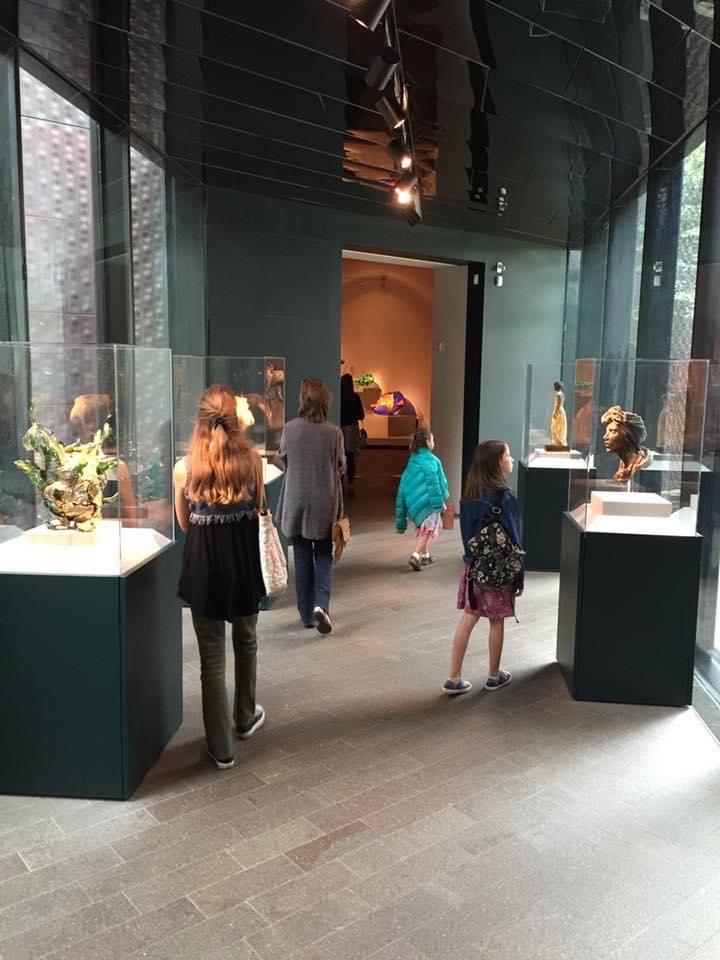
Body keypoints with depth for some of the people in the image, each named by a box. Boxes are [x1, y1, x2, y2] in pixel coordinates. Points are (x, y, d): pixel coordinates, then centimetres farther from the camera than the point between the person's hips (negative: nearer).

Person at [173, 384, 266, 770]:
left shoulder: (184, 468, -9)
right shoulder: (252, 461, -8)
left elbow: (185, 524, 3)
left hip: (204, 569, -1)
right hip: (244, 566, 2)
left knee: (212, 658, 9)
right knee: (246, 643, 24)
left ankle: (221, 747, 18)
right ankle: (245, 718, 42)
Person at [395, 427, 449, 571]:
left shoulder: (412, 459, 8)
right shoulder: (431, 460, -14)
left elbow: (406, 482, 11)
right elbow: (434, 482, -16)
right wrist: (441, 501, -9)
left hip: (413, 500, 7)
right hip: (427, 500, -7)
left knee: (421, 528, 21)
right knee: (427, 529, -2)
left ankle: (424, 555, 30)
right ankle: (416, 555, -18)